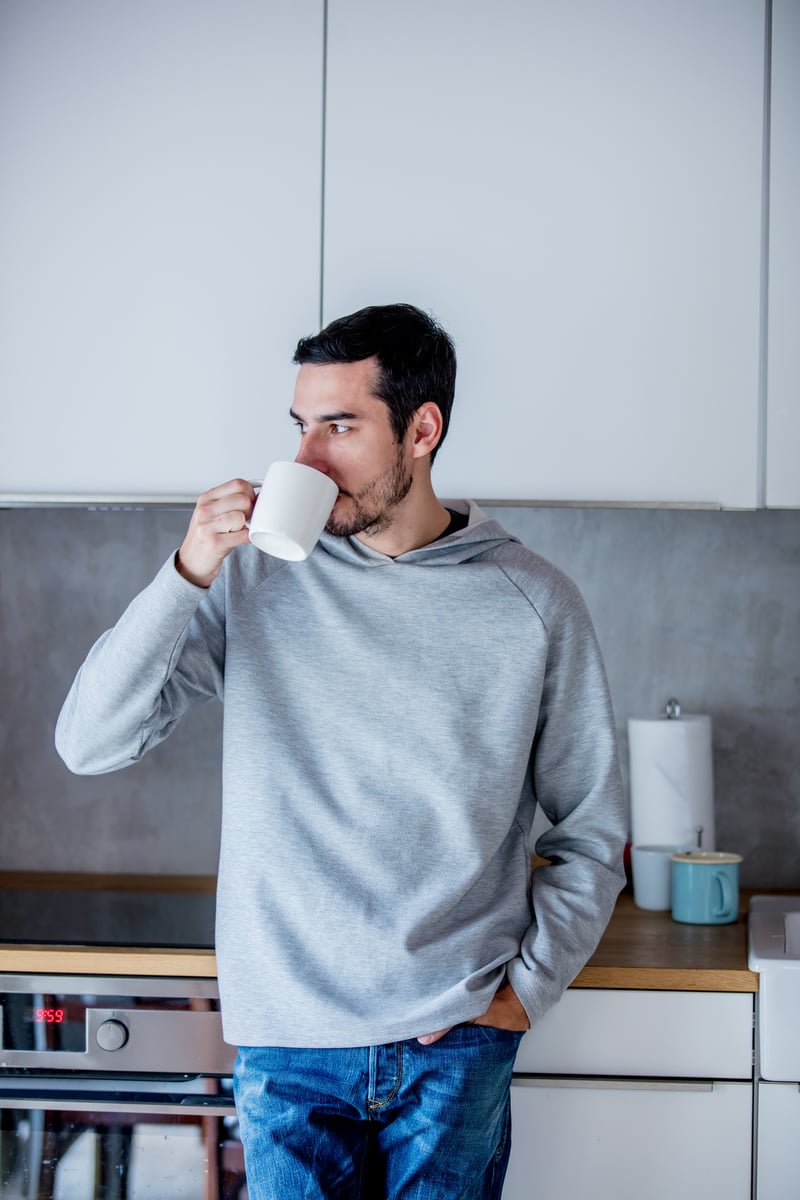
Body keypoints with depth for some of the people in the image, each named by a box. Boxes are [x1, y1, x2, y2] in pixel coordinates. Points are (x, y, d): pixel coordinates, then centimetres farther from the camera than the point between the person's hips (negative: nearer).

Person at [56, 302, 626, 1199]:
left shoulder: (532, 603, -2)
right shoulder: (254, 577, -1)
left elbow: (590, 832, 6)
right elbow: (89, 744, -7)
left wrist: (529, 987, -2)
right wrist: (187, 576, -16)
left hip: (456, 1039, 0)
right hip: (287, 1033, 0)